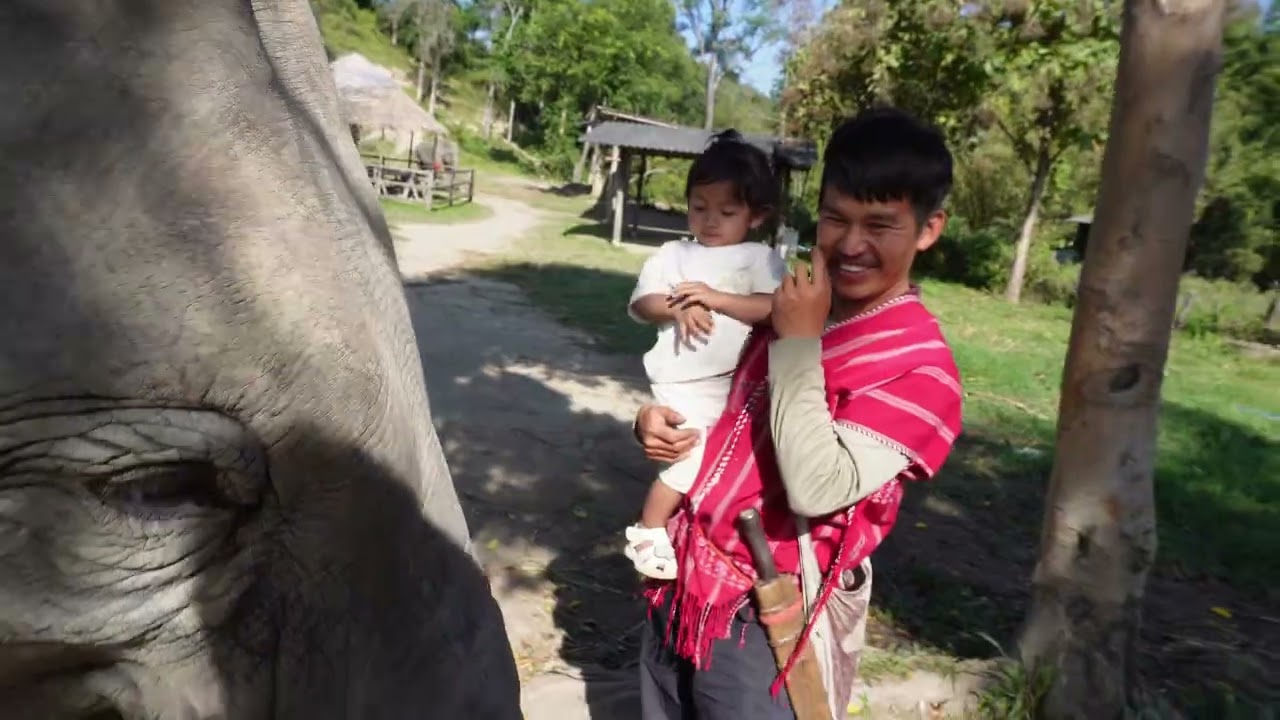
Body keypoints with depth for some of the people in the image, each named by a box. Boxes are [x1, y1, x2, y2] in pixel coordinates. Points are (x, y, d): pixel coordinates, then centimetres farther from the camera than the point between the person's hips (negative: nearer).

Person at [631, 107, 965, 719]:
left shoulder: (917, 363, -17)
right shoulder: (793, 305, 3)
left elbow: (817, 488, -29)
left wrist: (798, 342, -23)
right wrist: (657, 419, -2)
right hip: (686, 579, 7)